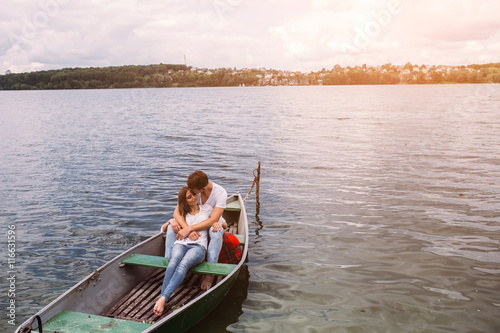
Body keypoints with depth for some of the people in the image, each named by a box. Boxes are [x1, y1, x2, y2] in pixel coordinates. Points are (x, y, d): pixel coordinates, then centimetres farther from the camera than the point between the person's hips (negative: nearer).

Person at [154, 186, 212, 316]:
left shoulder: (207, 209, 22)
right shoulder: (181, 213, 28)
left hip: (198, 246, -2)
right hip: (180, 244, 2)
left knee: (184, 264, -38)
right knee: (174, 260, -38)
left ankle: (163, 299, -53)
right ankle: (162, 297, -50)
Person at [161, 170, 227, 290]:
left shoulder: (220, 193, -28)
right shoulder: (190, 189, -19)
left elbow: (213, 220, -36)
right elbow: (177, 212, -23)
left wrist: (189, 229, -44)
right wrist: (189, 229, -39)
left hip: (214, 222, -3)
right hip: (194, 222, 3)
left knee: (216, 231, -38)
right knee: (173, 225, -23)